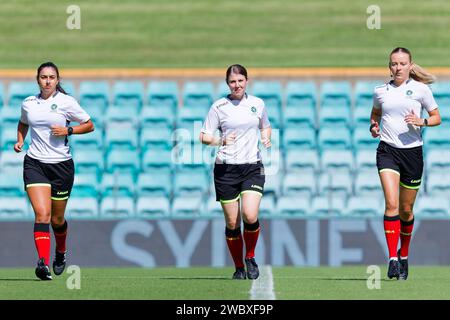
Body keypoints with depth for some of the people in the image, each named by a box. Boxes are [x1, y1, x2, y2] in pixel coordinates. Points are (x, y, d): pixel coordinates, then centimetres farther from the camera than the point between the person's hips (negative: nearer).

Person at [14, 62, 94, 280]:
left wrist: (67, 130, -12)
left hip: (61, 164, -1)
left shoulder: (66, 102, -4)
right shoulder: (28, 104, 6)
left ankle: (61, 252, 42)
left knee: (57, 219, 11)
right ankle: (43, 263, -28)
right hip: (35, 163, 1)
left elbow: (89, 125, 3)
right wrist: (20, 140, 8)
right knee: (42, 213, -18)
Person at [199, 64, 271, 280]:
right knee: (232, 223, 1)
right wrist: (221, 141, -20)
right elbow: (204, 137, 0)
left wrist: (265, 139, 3)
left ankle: (250, 257, 6)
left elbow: (265, 126, 25)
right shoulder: (219, 107, -1)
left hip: (252, 167, 1)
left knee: (250, 215, -18)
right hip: (226, 169, -1)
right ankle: (239, 268, 16)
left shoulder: (257, 104, 7)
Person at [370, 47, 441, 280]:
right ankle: (393, 258, -21)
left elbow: (437, 118, 7)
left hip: (412, 151, 0)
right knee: (391, 204, -18)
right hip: (387, 150, 0)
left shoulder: (420, 89, 1)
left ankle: (404, 255, 32)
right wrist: (373, 126, 4)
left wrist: (421, 121, -13)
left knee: (406, 209, 9)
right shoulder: (380, 91, 6)